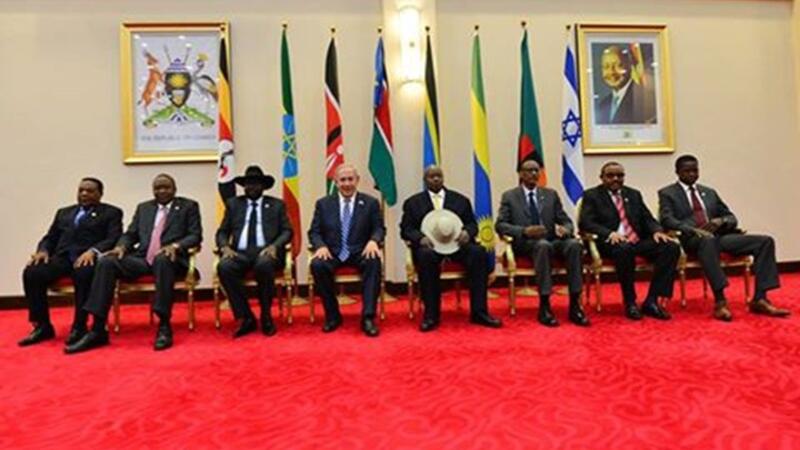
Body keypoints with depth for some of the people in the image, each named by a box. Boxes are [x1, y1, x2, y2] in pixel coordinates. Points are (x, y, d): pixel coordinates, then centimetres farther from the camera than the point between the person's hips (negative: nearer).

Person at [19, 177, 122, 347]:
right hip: (62, 257, 5)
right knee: (31, 273, -23)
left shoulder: (111, 212, 13)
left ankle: (79, 327, -28)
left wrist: (93, 251, -21)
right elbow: (50, 238, 24)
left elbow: (114, 239, -2)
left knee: (84, 274, -38)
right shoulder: (64, 212, 29)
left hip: (88, 258, -5)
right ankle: (42, 326, -10)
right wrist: (43, 250, 0)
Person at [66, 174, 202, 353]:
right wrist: (121, 246, -5)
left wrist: (175, 246, -19)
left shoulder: (188, 206, 11)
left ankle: (164, 327, -34)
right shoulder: (143, 207, 25)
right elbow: (130, 234, 19)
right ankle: (97, 330, -21)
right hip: (142, 258, 5)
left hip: (168, 259, -4)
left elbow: (195, 235, 0)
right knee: (106, 262, -22)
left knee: (162, 259, -39)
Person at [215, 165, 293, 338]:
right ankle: (246, 318, -18)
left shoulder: (277, 205, 16)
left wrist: (274, 246, -13)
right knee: (224, 267, -31)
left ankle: (266, 317, -16)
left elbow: (287, 231, 7)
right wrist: (225, 247, -7)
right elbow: (222, 232, 15)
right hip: (240, 253, 2)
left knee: (263, 265, -37)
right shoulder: (233, 204, 20)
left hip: (266, 252, -2)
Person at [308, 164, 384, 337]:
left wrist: (373, 240, -19)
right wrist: (321, 246, -15)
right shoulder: (323, 203, 9)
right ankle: (333, 315, -12)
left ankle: (368, 317, -26)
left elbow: (379, 228, 5)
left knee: (374, 262, -34)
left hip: (360, 252, -1)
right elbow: (314, 232, 7)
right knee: (317, 265, -30)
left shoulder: (371, 203, 7)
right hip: (332, 253, 1)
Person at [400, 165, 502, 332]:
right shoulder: (413, 202, 16)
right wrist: (420, 238, -16)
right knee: (426, 256, -36)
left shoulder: (460, 200, 21)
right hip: (429, 244, -2)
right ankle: (431, 315, -26)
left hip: (456, 242, 2)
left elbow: (472, 224, 15)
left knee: (478, 252, -28)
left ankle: (479, 312, -21)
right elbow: (406, 229, 7)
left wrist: (467, 232, -11)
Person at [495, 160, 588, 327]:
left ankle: (574, 305, -25)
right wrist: (525, 231, -20)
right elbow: (500, 225, -3)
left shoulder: (551, 194, 18)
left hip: (552, 240, 4)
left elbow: (566, 220, 14)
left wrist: (565, 229, -13)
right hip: (525, 243, -3)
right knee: (543, 245, -38)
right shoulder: (509, 196, 8)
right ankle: (544, 306, -33)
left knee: (574, 244, -29)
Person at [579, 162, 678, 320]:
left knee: (672, 247, -20)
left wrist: (657, 231, -8)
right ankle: (629, 303, -20)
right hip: (612, 243, -5)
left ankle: (651, 301, -17)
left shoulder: (634, 194, 22)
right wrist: (610, 233, -24)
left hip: (639, 241, 5)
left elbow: (647, 218, 17)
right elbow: (585, 222, -7)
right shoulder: (592, 195, 6)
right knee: (624, 249, -39)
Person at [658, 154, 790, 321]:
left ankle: (759, 299, -15)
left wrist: (720, 221, -3)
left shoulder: (709, 192, 25)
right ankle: (720, 302, -41)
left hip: (719, 236, 6)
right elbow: (667, 220, -9)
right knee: (708, 240, -40)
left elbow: (732, 218, 22)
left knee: (765, 241, -11)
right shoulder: (667, 193, 8)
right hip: (691, 239, -6)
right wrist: (693, 230, -25)